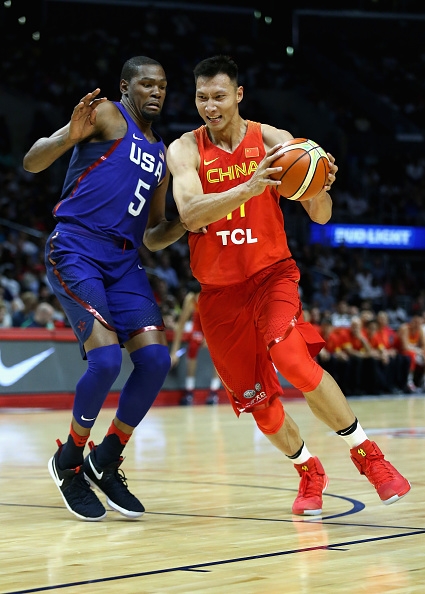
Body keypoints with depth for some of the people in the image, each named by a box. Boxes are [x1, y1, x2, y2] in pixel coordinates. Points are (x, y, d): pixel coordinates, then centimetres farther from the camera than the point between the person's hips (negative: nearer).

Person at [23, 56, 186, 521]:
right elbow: (31, 163, -9)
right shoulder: (107, 116, 0)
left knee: (155, 359, -9)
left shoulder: (162, 156, 22)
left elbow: (153, 237, 26)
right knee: (106, 357, -21)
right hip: (75, 252, -7)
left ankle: (105, 464, 8)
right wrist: (69, 136, -29)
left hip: (124, 262, 7)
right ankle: (68, 462, 2)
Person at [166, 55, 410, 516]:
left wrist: (321, 189, -30)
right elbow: (190, 214, -26)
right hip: (219, 290, 2)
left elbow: (319, 217, -6)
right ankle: (309, 472, 32)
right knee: (254, 399, 6)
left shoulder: (272, 141, -6)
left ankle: (367, 454, -14)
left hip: (271, 273, -2)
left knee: (292, 360, -28)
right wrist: (249, 187, -40)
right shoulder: (185, 150, -7)